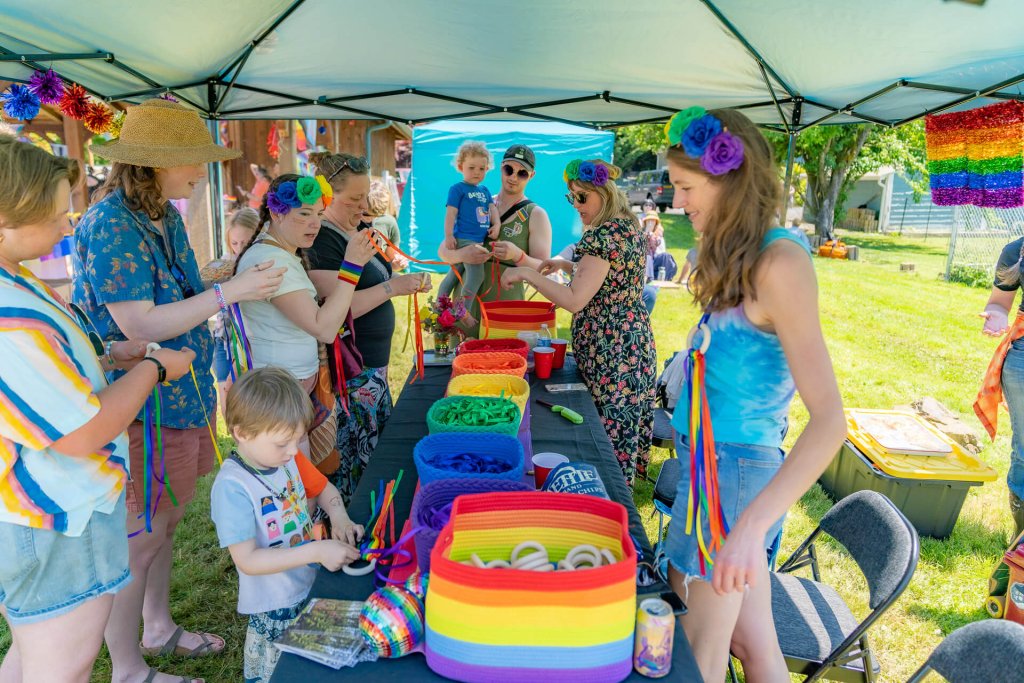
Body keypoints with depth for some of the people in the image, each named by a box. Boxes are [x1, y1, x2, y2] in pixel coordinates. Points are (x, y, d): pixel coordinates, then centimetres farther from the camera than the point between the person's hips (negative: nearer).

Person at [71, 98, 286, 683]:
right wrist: (229, 292, -25)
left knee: (165, 522, 21)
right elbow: (138, 325, -25)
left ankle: (159, 629, 41)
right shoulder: (110, 224, -20)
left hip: (180, 396, 9)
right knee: (140, 538, 4)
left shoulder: (165, 215, 7)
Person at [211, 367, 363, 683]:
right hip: (275, 609, -6)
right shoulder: (232, 487, -26)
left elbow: (321, 487, 11)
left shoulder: (286, 456, -7)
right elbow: (247, 560, -27)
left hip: (313, 586, 7)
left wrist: (339, 517, -9)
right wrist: (316, 551, -31)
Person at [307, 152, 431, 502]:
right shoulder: (321, 241, -17)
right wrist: (392, 288, -27)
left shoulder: (362, 229, 11)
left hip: (374, 363, 9)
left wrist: (410, 282, 2)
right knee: (352, 459, -1)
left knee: (382, 445, 16)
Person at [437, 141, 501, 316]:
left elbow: (492, 208, 16)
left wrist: (496, 224, -3)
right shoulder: (457, 189, -3)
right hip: (464, 239, -8)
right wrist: (448, 235, -16)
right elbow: (451, 213, -8)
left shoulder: (484, 190, 18)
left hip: (479, 240, 8)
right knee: (476, 274, -16)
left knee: (455, 274, 16)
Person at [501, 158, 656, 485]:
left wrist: (526, 273, -20)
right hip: (637, 342, 10)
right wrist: (567, 264, 17)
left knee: (609, 432, 0)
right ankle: (629, 476, 31)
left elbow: (575, 301, -27)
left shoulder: (601, 236, -20)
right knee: (632, 423, 18)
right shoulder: (630, 226, 10)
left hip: (609, 352, -10)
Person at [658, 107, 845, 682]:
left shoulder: (780, 262, -19)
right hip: (721, 461, 8)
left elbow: (830, 419, -25)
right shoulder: (744, 253, 9)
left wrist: (751, 524, -31)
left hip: (732, 470, -8)